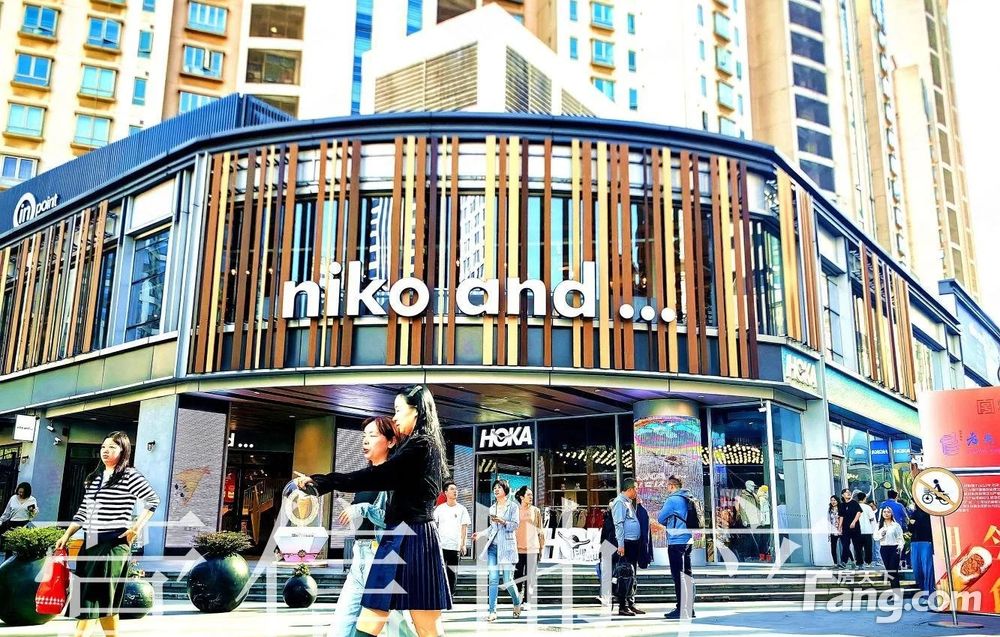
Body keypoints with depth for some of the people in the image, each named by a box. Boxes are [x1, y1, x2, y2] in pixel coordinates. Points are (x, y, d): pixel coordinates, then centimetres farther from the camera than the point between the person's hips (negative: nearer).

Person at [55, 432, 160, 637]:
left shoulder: (130, 475, -5)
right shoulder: (94, 477, 16)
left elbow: (153, 500, -6)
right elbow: (83, 512, 19)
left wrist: (137, 527, -12)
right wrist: (66, 536, 11)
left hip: (114, 544, -7)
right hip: (90, 543, 7)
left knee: (93, 597, -8)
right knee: (103, 599, 8)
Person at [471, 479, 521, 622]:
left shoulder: (512, 506, 1)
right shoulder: (492, 508, 16)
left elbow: (516, 525, -7)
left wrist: (502, 521, -20)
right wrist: (480, 534, 9)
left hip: (507, 546, -4)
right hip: (493, 546, 4)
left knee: (508, 581, -4)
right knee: (493, 580, -5)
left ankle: (517, 604, 22)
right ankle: (492, 611, -2)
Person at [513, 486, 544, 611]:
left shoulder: (535, 511, 5)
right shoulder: (516, 510, 4)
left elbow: (540, 530, 8)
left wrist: (541, 548, 6)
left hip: (532, 549, 0)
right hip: (518, 548, 0)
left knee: (530, 577, 0)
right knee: (517, 576, 1)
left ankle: (525, 601, 8)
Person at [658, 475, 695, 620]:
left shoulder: (672, 500, -13)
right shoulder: (688, 500, 11)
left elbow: (660, 519, -6)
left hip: (676, 542, -8)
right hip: (687, 541, 8)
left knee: (678, 576, -4)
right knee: (687, 576, 12)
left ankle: (682, 610, -2)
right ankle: (689, 609, 18)